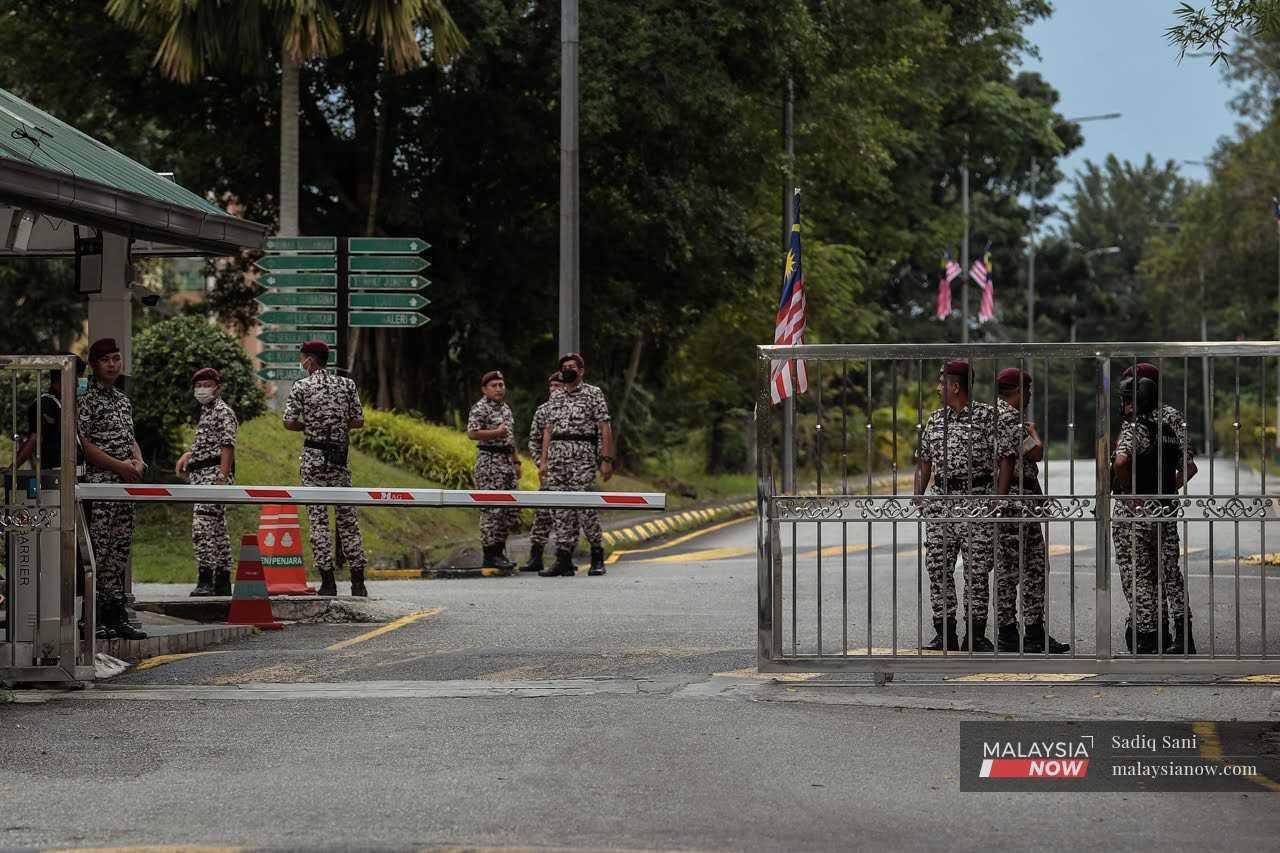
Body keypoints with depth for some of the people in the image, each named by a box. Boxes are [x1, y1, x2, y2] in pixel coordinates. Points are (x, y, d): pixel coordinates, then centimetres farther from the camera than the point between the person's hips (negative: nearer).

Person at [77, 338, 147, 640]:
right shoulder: (86, 399, -6)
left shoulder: (123, 400, 19)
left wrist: (138, 462, 2)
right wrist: (119, 465, -15)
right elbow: (82, 442, -13)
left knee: (122, 547, 7)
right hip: (99, 482, -8)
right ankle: (116, 617, -11)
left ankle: (111, 617, 12)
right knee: (103, 547, -9)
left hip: (125, 483, 8)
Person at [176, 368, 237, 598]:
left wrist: (222, 478, -23)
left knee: (202, 526, -19)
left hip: (214, 472, -10)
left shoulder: (223, 411, -7)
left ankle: (205, 580, -24)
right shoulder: (205, 412, 22)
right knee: (217, 527, 11)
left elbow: (228, 446, -15)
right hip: (200, 475, 10)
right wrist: (187, 455, 18)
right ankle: (223, 581, 14)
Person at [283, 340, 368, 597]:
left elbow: (289, 423, -7)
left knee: (318, 518, 0)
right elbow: (359, 421, 4)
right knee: (347, 517, 8)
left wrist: (309, 426, 11)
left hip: (313, 456, -2)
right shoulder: (346, 385, 5)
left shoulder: (301, 387, -3)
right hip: (340, 457, 3)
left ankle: (327, 580, -6)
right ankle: (358, 581, 6)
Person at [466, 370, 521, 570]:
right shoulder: (480, 408, -9)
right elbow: (472, 433, -21)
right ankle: (489, 556, -7)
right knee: (492, 510, -9)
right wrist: (496, 433, -28)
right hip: (489, 461, -9)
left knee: (511, 510, 9)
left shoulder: (506, 408, 19)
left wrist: (516, 461, 22)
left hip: (507, 462, 9)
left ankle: (498, 551, 17)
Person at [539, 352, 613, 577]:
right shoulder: (557, 398, 18)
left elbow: (605, 428, -2)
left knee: (584, 507, -8)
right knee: (562, 509, 2)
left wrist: (607, 459, -10)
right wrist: (543, 461, 10)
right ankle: (564, 562, 0)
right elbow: (548, 431, 18)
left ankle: (597, 556, 6)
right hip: (556, 456, 5)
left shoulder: (593, 394, 3)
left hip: (582, 457, -5)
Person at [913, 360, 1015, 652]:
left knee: (977, 571, -2)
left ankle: (976, 635, 4)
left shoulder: (987, 416, -3)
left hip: (978, 499, -5)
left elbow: (1005, 458, -5)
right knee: (938, 568, 2)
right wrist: (918, 494, 5)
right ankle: (945, 634, 8)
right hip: (940, 499, 5)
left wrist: (1000, 497, -13)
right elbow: (924, 460, 19)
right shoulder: (935, 420, 13)